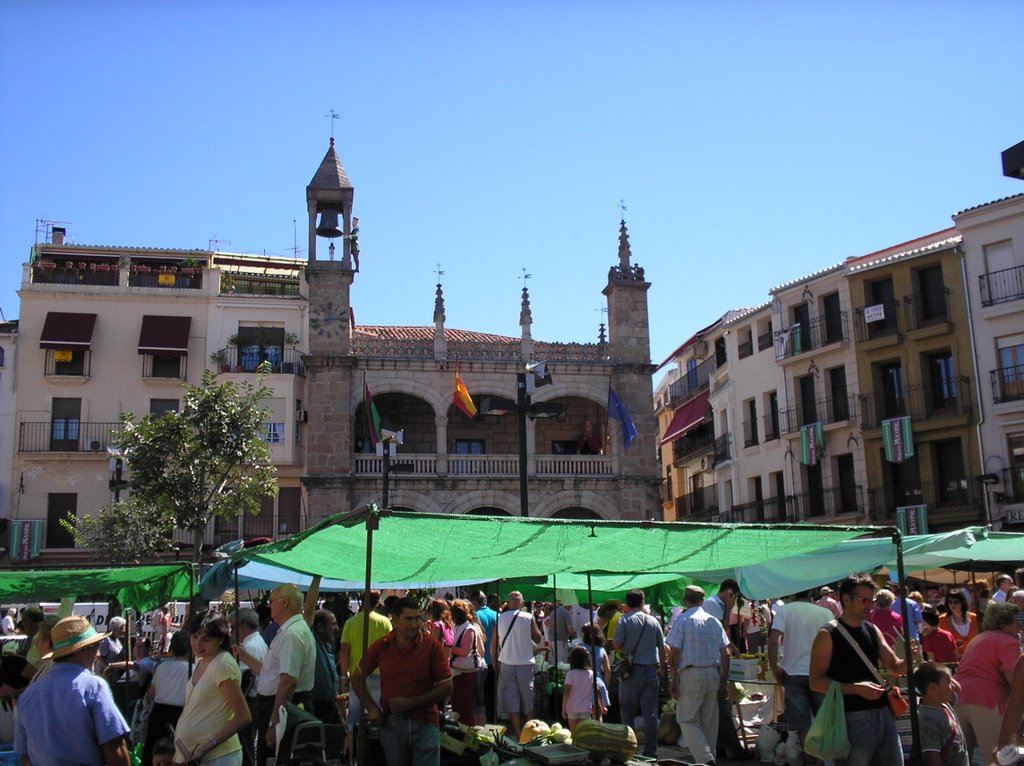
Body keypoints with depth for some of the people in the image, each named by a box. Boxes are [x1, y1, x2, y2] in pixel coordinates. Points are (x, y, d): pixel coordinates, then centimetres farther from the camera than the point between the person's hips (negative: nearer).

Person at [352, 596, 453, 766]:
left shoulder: (432, 646, -8)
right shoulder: (381, 646, 0)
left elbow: (446, 687, -7)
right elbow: (357, 677, 13)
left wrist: (411, 703, -14)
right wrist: (371, 707, 1)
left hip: (424, 724, -3)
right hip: (390, 724, 3)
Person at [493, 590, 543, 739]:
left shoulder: (500, 618, -2)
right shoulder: (528, 618, -6)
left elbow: (494, 645, 1)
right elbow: (538, 638, 4)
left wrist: (495, 661, 13)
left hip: (506, 664, 0)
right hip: (525, 663, 0)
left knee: (511, 700, 4)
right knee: (527, 699, 14)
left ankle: (518, 735, 2)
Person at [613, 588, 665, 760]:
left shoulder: (624, 620, -5)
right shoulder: (653, 621, 4)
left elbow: (617, 645, -11)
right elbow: (662, 647, 7)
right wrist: (661, 665, 19)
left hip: (632, 670, -2)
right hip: (651, 669, 2)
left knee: (627, 713, 9)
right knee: (650, 713, 5)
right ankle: (650, 751, 5)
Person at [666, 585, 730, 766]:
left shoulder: (682, 620, -5)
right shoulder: (714, 621, 9)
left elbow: (674, 653, -10)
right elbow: (725, 654, 9)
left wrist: (672, 681, -5)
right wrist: (724, 681, 15)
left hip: (691, 675, -5)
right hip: (713, 674, 5)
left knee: (687, 720, 0)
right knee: (709, 722, 13)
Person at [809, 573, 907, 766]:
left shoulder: (873, 630, 11)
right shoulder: (828, 635, -9)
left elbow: (895, 668, 14)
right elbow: (816, 682, -13)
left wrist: (908, 659, -8)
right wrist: (856, 688, -23)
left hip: (884, 714, 7)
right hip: (853, 719, -7)